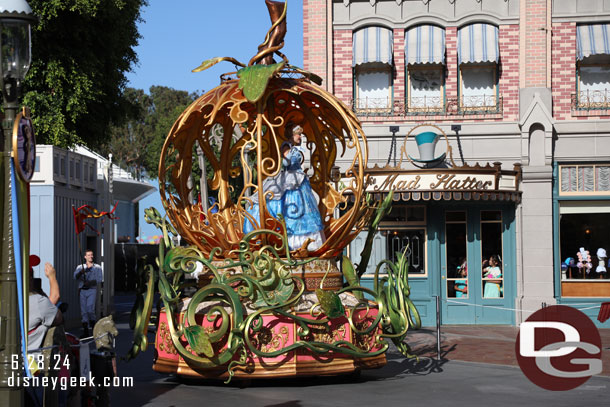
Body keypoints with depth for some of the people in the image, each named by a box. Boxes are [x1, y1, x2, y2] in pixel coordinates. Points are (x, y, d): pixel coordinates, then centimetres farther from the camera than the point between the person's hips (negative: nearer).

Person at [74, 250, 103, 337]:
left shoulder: (97, 267, 9)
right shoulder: (80, 267, 13)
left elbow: (99, 279, -1)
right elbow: (75, 276, -3)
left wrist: (90, 282, -17)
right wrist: (81, 272, -24)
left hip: (92, 290, -2)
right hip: (82, 291, 2)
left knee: (90, 309, -17)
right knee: (84, 311, 1)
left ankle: (93, 324, 4)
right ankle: (85, 331, 6)